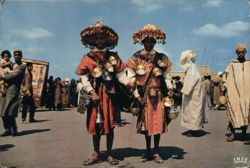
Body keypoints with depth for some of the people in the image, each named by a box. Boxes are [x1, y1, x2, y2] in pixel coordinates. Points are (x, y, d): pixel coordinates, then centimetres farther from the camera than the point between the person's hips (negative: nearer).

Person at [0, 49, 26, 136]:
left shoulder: (22, 67, 2)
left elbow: (14, 75, -11)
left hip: (13, 90, -6)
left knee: (10, 112, -12)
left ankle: (14, 129, 2)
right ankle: (8, 129, 13)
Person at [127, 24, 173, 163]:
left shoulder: (161, 58, 6)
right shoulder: (136, 58, 1)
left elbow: (167, 76, 5)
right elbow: (131, 78, -2)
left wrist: (170, 89, -10)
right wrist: (136, 95, -9)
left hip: (158, 95, 1)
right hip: (144, 95, 0)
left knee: (158, 123, 1)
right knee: (146, 123, 8)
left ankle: (156, 152, 14)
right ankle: (148, 151, 21)